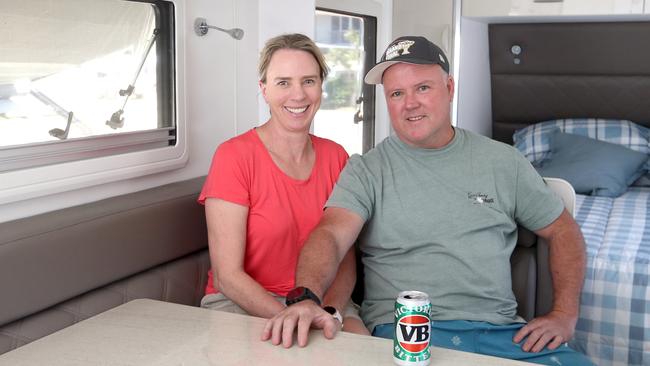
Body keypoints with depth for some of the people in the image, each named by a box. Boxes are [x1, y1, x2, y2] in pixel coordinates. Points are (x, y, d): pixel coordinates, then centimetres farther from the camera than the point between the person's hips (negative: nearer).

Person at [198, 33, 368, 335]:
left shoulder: (335, 157, 4)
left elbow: (346, 261, 3)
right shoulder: (233, 156, -12)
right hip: (240, 303, -4)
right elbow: (227, 276, -14)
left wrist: (329, 312, -16)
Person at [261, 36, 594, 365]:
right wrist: (306, 298, -35)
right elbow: (330, 235, -13)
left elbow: (562, 230, 18)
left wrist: (564, 314, 5)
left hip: (501, 330, 3)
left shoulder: (503, 161, 12)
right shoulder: (366, 170, 3)